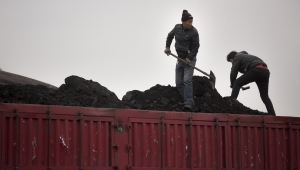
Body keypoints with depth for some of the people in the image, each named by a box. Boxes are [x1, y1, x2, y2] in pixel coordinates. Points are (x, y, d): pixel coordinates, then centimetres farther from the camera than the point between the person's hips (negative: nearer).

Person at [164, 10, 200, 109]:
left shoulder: (193, 32, -14)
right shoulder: (177, 28, 1)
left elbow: (196, 47, -11)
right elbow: (170, 36, 21)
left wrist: (189, 58, -19)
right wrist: (167, 47, 13)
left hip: (189, 59, -6)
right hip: (180, 59, 6)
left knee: (187, 80, -19)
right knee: (179, 83, 4)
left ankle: (188, 103, -22)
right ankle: (189, 101, 11)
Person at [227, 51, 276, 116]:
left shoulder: (237, 57, 13)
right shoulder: (246, 56, 38)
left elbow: (233, 72, 5)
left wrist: (232, 85, 18)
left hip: (256, 70, -8)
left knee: (237, 83, -2)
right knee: (265, 96, 10)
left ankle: (232, 101, -19)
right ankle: (273, 115, 3)